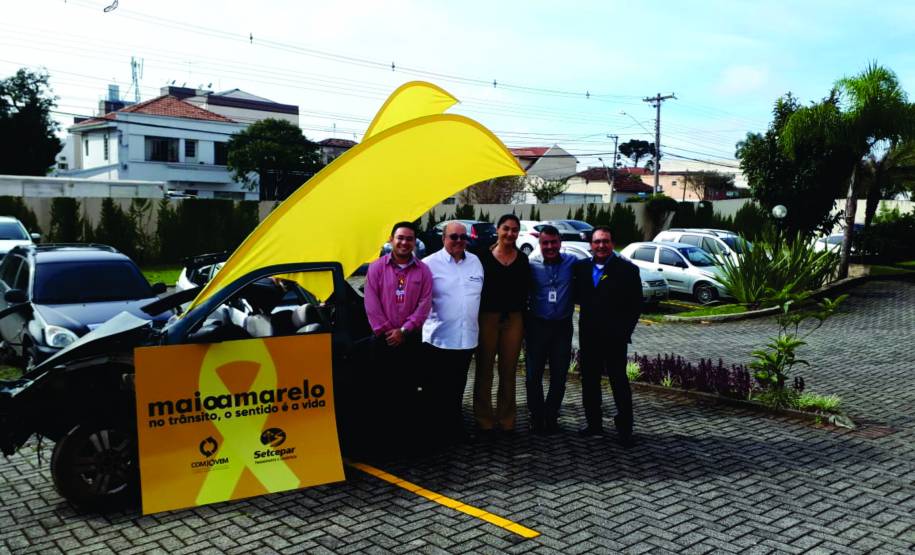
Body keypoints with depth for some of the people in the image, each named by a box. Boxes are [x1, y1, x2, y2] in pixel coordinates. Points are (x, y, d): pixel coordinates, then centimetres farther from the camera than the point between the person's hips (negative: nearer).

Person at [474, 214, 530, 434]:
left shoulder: (522, 259, 8)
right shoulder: (484, 256, -1)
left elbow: (525, 292, 10)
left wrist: (524, 323, 6)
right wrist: (475, 319, -7)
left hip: (514, 319, 3)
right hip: (488, 317, -2)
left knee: (508, 371, 8)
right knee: (484, 369, 4)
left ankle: (506, 419, 18)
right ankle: (484, 419, 13)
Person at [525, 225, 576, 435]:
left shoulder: (571, 262, -1)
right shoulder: (531, 265, -2)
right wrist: (524, 326, -4)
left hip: (563, 327, 1)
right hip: (537, 326, -1)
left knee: (559, 376, 9)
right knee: (533, 376, 4)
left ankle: (551, 417, 24)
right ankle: (537, 417, 19)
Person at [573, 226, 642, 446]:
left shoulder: (627, 269, -4)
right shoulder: (581, 267, 6)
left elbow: (635, 304, -5)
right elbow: (578, 296, 14)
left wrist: (625, 332, -9)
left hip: (615, 337, -4)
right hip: (588, 335, 4)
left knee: (619, 381, 2)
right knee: (589, 380, 11)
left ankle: (625, 428, 10)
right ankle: (594, 424, 22)